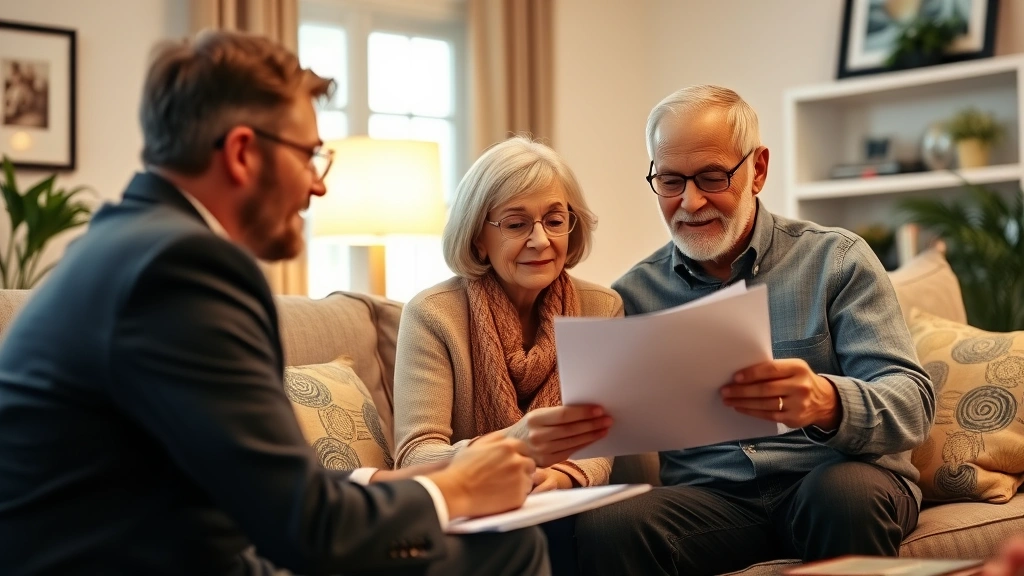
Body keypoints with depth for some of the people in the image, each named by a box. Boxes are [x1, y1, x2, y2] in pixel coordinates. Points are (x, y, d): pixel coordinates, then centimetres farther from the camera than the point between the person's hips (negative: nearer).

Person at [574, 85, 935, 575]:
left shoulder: (838, 260, 3)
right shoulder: (633, 295, 10)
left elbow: (912, 404, -7)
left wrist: (827, 402, -30)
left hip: (834, 483, 1)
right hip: (706, 496, 0)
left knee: (846, 492, -34)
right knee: (603, 530, -30)